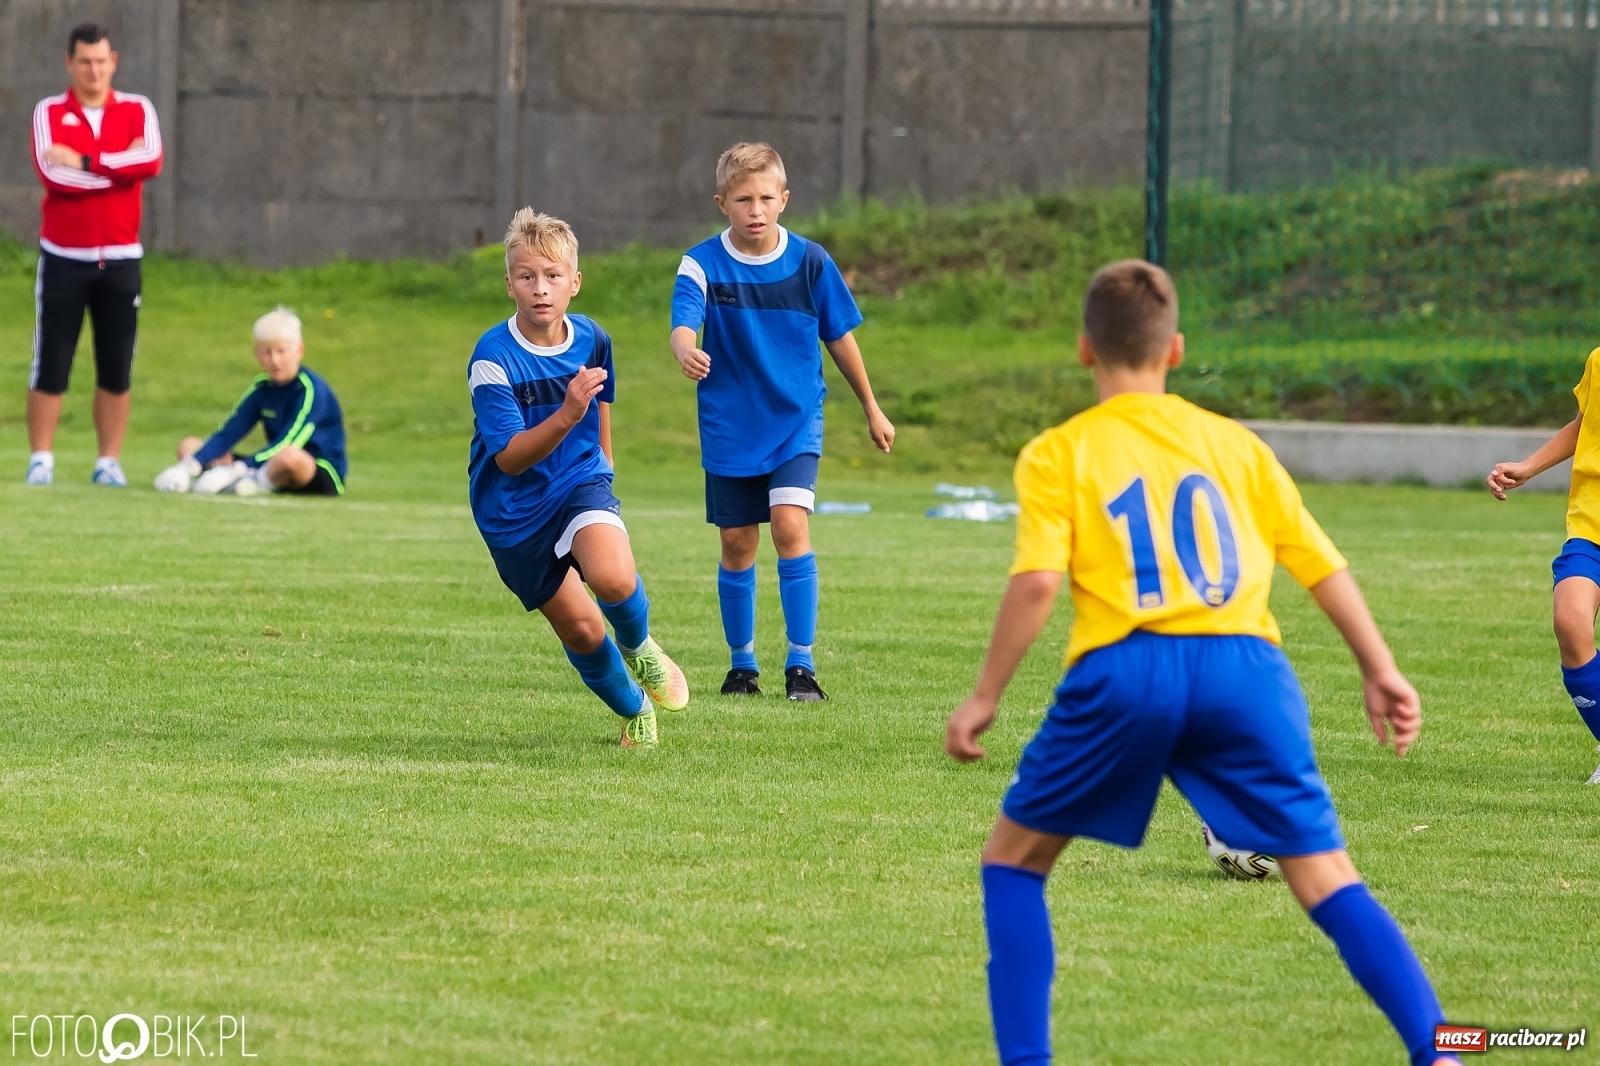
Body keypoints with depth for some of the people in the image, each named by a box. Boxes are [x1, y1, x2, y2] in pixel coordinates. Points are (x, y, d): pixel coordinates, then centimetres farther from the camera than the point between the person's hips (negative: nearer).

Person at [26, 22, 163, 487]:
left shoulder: (136, 110, 4)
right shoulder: (49, 112, 0)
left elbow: (152, 160, -15)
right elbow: (51, 173, -16)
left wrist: (84, 161, -17)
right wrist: (122, 165, -11)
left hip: (120, 257, 1)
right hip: (63, 256, -1)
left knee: (116, 370, 3)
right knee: (50, 366, -3)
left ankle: (110, 462, 9)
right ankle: (40, 460, 3)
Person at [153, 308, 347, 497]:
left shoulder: (311, 389, -15)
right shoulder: (261, 388, 6)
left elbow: (288, 444, -23)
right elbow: (227, 434, 0)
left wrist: (242, 467, -31)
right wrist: (192, 465, -16)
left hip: (324, 475, -7)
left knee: (289, 457, -46)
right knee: (188, 446, 2)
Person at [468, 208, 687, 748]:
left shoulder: (592, 340, -6)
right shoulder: (493, 358, -21)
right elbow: (510, 458, -25)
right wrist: (566, 415, -40)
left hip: (581, 482, 2)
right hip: (513, 510, -2)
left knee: (613, 578, -29)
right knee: (581, 630, 2)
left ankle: (639, 648, 5)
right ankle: (635, 712, 31)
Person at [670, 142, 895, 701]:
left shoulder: (809, 261, -6)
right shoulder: (703, 264, -10)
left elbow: (839, 336, 6)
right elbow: (683, 322, -28)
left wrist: (872, 409, 14)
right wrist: (686, 351, -53)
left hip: (796, 423, 0)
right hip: (730, 426, 1)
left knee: (790, 525, -17)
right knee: (737, 544, 7)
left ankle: (802, 662, -11)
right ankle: (742, 663, 24)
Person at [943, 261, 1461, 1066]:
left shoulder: (1057, 454, 10)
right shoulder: (1233, 443, 19)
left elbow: (1037, 580, -5)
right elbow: (1319, 562, 17)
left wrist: (985, 697, 1)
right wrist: (1380, 669, 21)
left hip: (1125, 669, -2)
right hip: (1244, 667, 2)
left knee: (1013, 858, 16)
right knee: (1326, 877, 4)